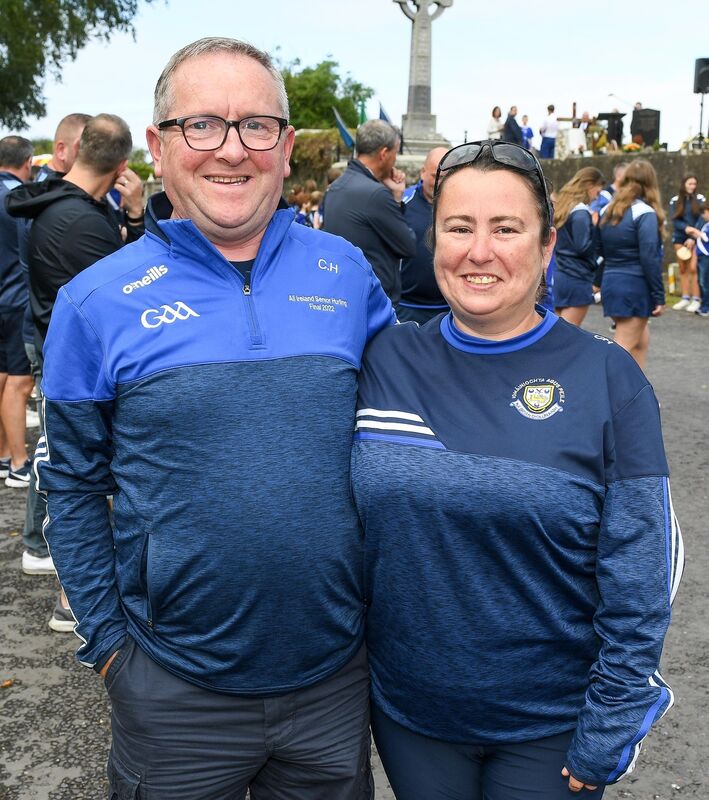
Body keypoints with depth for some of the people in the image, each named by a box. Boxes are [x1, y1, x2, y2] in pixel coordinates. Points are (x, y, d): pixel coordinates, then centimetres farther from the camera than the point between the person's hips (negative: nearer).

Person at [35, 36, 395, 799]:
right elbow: (72, 486, 0)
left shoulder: (347, 272, -2)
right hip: (175, 689, -1)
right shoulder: (97, 300, -7)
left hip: (335, 672, 2)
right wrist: (107, 637, -2)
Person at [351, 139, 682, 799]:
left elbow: (638, 576, -9)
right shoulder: (386, 361, -5)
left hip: (551, 726, -2)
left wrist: (608, 732, -9)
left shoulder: (608, 379, -11)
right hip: (406, 710, 2)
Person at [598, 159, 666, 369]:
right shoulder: (645, 213, -12)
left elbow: (600, 251, 13)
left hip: (610, 283, 7)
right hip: (636, 287, -7)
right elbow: (650, 259, -15)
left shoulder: (608, 210, 9)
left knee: (641, 338, 21)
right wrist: (659, 296, -12)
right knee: (624, 347, -3)